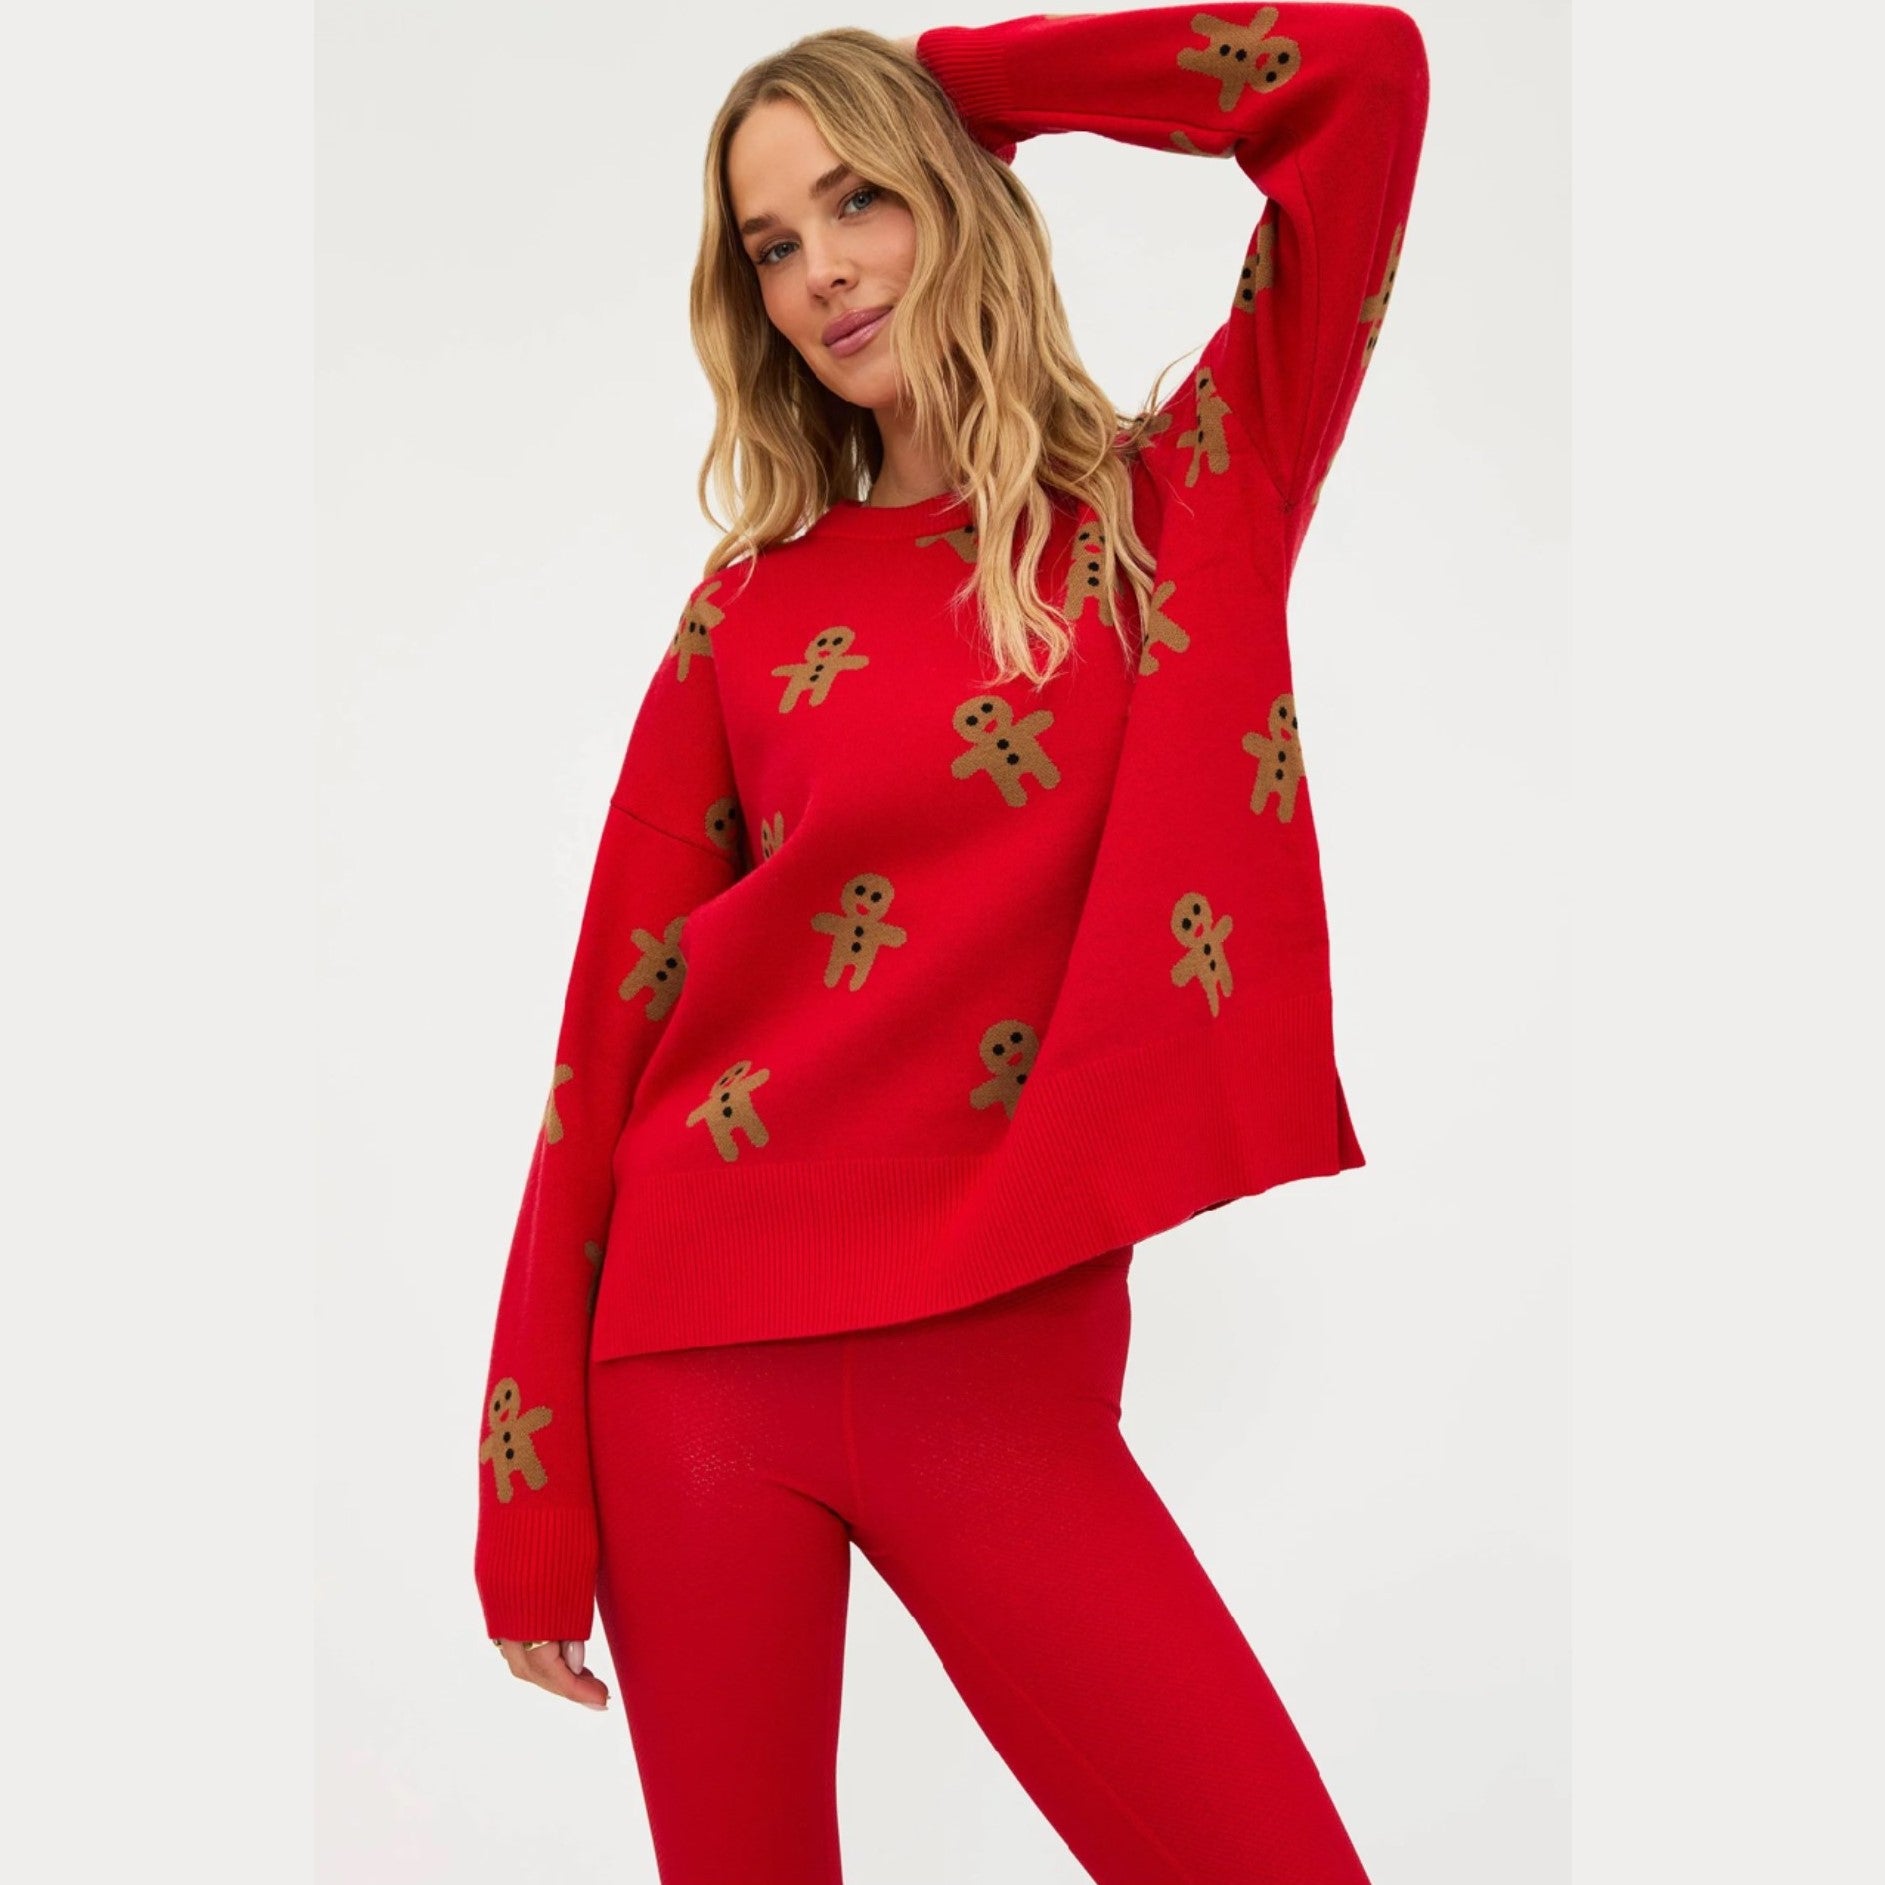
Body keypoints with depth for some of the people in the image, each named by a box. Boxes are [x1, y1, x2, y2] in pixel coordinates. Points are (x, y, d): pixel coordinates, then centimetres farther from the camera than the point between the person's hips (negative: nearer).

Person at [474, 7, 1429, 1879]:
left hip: (1005, 1377, -1)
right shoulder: (755, 604, 4)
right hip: (699, 1347, 1)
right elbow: (613, 1020, 3)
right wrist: (530, 1501, 0)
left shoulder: (1184, 506, 3)